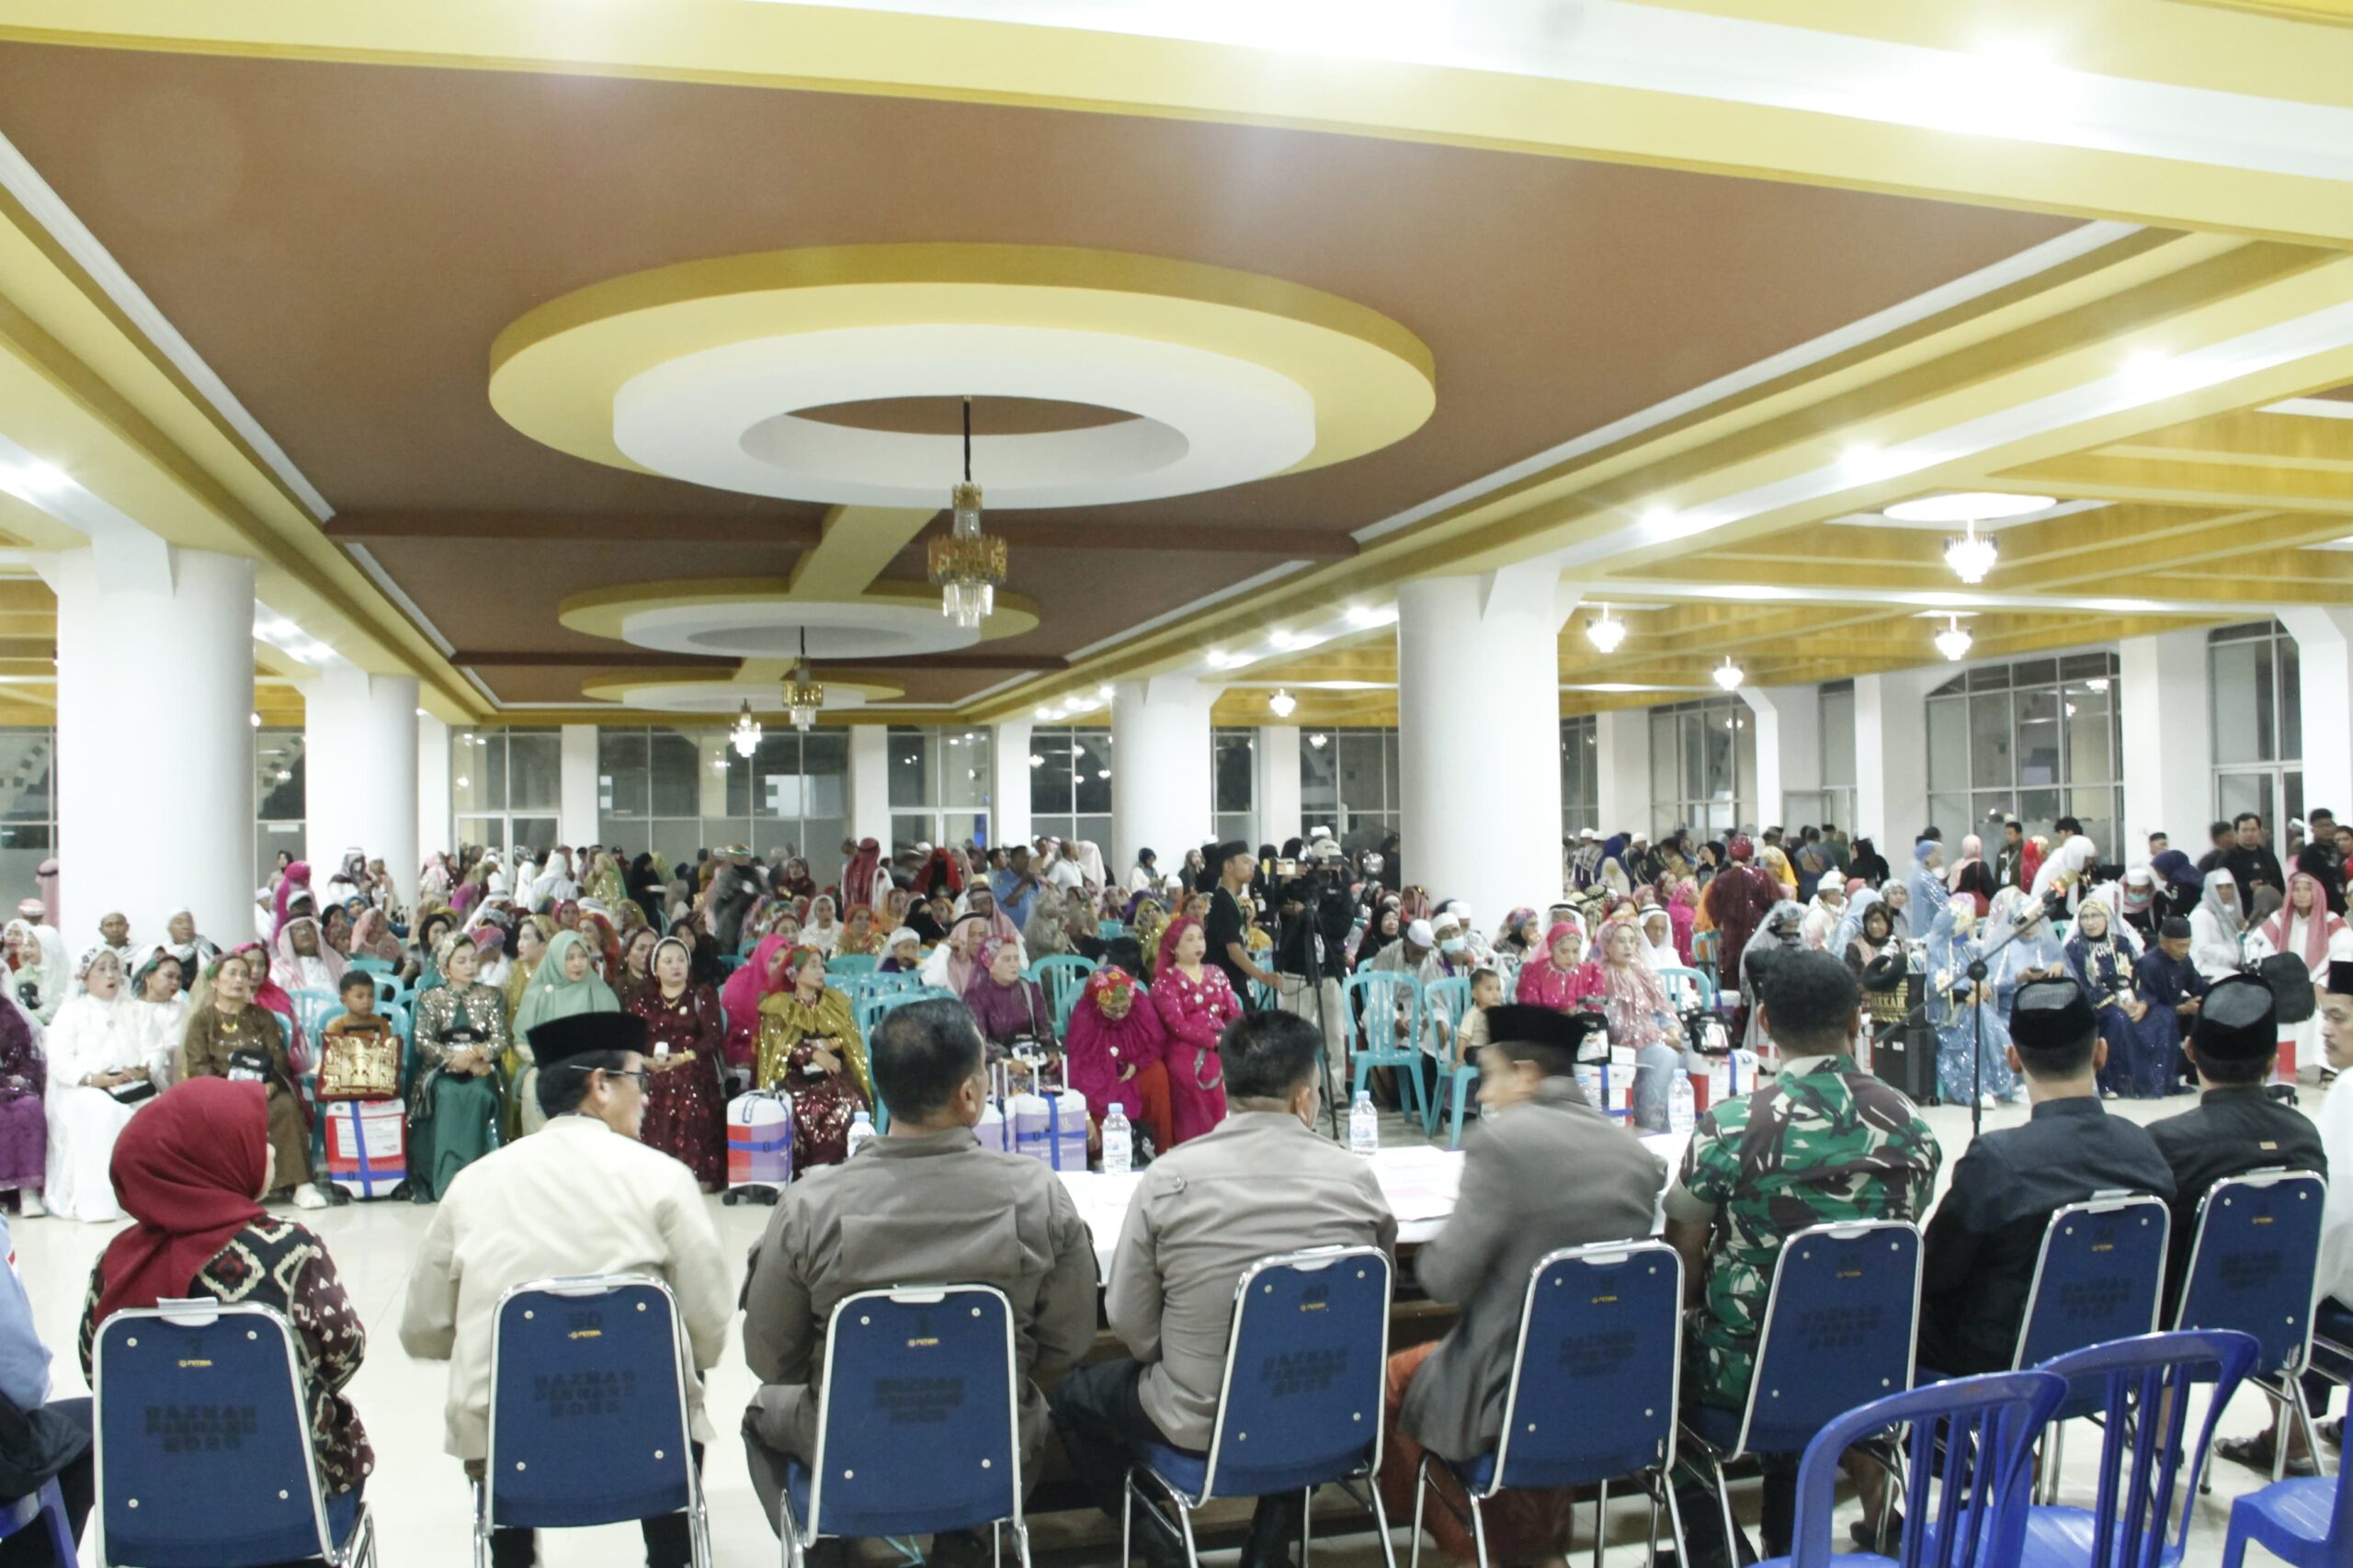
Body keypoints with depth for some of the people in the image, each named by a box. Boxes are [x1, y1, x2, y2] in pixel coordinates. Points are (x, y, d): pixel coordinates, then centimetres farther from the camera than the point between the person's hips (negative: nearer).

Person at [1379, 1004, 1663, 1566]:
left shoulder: (1503, 1139, -17)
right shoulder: (1636, 1154, 1)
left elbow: (1444, 1280, -18)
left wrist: (1436, 1246, 4)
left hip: (1508, 1392, -6)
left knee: (1395, 1379, 21)